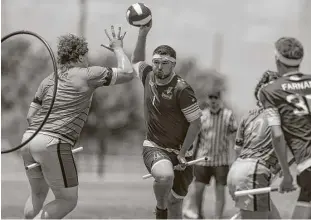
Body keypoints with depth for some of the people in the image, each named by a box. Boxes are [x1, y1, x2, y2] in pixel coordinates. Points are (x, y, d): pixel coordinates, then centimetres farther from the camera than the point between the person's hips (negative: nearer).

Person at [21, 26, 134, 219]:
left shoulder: (48, 80, 16)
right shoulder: (87, 75, -2)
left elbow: (31, 116, 14)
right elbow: (128, 73, 1)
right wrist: (118, 49, 16)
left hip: (30, 138, 7)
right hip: (54, 145, -7)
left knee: (38, 193, 26)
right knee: (68, 201, 5)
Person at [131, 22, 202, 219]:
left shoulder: (182, 90, -16)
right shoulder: (149, 76, -1)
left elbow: (196, 123, -12)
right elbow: (136, 61, 23)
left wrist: (182, 153, -15)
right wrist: (143, 34, 12)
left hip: (179, 151, -2)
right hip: (154, 147, 2)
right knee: (165, 175, -33)